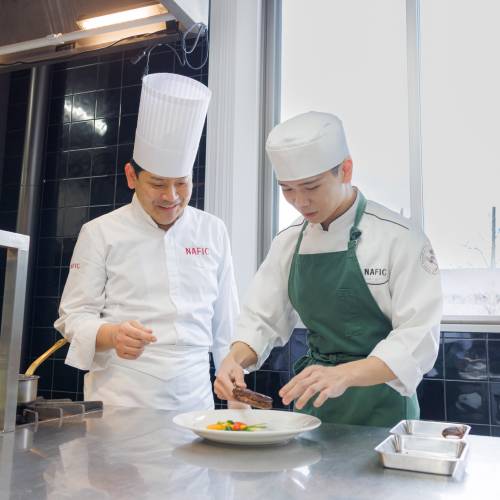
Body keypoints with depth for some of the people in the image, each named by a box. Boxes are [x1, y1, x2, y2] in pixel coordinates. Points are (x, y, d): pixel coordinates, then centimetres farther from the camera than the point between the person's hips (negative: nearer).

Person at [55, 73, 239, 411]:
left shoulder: (213, 232, 3)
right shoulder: (101, 233, -4)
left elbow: (225, 324, 6)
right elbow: (74, 318, -4)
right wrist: (113, 335, -24)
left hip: (195, 402, 3)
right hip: (119, 405, -2)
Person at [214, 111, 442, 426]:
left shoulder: (399, 238, -15)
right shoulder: (289, 242, 2)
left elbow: (418, 338, -20)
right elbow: (262, 319, 5)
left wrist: (343, 375, -33)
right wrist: (235, 358, -15)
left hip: (381, 409, -4)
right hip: (312, 404, 5)